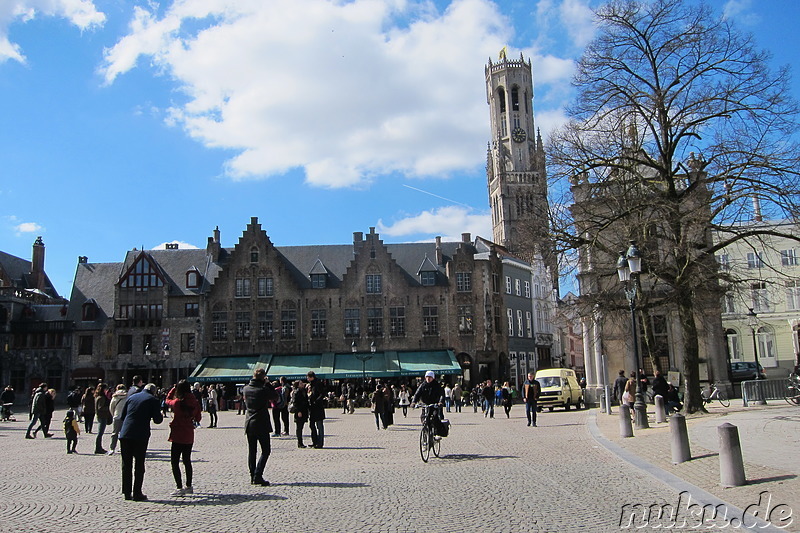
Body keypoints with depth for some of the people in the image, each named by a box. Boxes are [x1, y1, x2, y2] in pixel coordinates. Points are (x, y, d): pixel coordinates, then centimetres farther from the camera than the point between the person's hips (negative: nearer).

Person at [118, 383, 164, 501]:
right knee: (139, 464, 5)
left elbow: (122, 415, 17)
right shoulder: (154, 400, 1)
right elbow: (157, 420, -1)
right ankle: (137, 493, 5)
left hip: (125, 434, 4)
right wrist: (161, 416, 20)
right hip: (140, 435, -4)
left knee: (126, 464, 12)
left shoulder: (131, 397, 15)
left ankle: (127, 492, 16)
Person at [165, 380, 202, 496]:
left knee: (175, 461, 3)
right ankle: (189, 486, 23)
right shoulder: (194, 403, -4)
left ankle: (179, 487, -2)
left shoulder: (177, 402, -15)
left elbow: (167, 400, 7)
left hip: (178, 436, -5)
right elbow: (198, 418, 6)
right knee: (187, 461, 17)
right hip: (189, 436, 5)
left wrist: (174, 388, 14)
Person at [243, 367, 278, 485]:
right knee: (265, 451, 2)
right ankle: (258, 476, -8)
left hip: (249, 424, 6)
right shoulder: (263, 390, -16)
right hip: (261, 425, -6)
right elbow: (275, 396, -1)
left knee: (252, 451, 13)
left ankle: (252, 477, 15)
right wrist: (267, 384, 4)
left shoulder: (246, 389, 0)